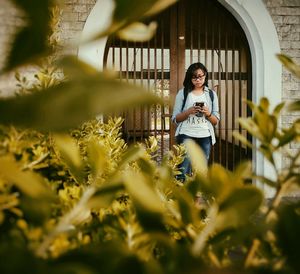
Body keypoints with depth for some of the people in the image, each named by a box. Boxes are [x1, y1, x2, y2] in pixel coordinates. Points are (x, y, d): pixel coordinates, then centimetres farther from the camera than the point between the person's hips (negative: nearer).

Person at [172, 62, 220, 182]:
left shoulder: (212, 94, 13)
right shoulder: (183, 93, 7)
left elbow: (216, 121, 12)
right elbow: (175, 118, 5)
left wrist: (208, 114, -8)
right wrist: (188, 112, -12)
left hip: (205, 137, 2)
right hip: (187, 135, -2)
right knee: (183, 172, -13)